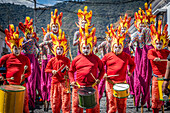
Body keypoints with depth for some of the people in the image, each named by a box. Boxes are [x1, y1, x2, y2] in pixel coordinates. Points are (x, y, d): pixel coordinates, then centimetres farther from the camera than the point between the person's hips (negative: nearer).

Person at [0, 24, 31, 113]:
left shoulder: (25, 59, 5)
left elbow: (29, 71, 10)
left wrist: (24, 75, -10)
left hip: (21, 85, 0)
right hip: (8, 85, 0)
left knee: (24, 105, 2)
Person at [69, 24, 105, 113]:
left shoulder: (95, 58, 2)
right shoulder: (76, 59, 2)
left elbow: (102, 69, 12)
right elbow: (71, 71, 11)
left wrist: (99, 79, -2)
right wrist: (72, 81, -2)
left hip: (92, 87, 0)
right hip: (78, 87, 0)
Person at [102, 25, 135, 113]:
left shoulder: (126, 56, 5)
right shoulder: (108, 56, 0)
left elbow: (132, 64, 21)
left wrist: (130, 71, 4)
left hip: (122, 82, 2)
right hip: (110, 82, -2)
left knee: (122, 103, 9)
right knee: (111, 103, 0)